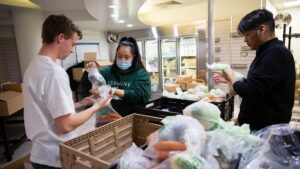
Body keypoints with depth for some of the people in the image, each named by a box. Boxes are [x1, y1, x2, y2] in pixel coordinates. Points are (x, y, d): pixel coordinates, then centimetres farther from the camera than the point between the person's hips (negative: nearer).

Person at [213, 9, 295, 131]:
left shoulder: (276, 53, -23)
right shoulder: (269, 52, 10)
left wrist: (231, 78, -10)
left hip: (267, 128, -9)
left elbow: (250, 92, -28)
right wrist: (230, 79, 8)